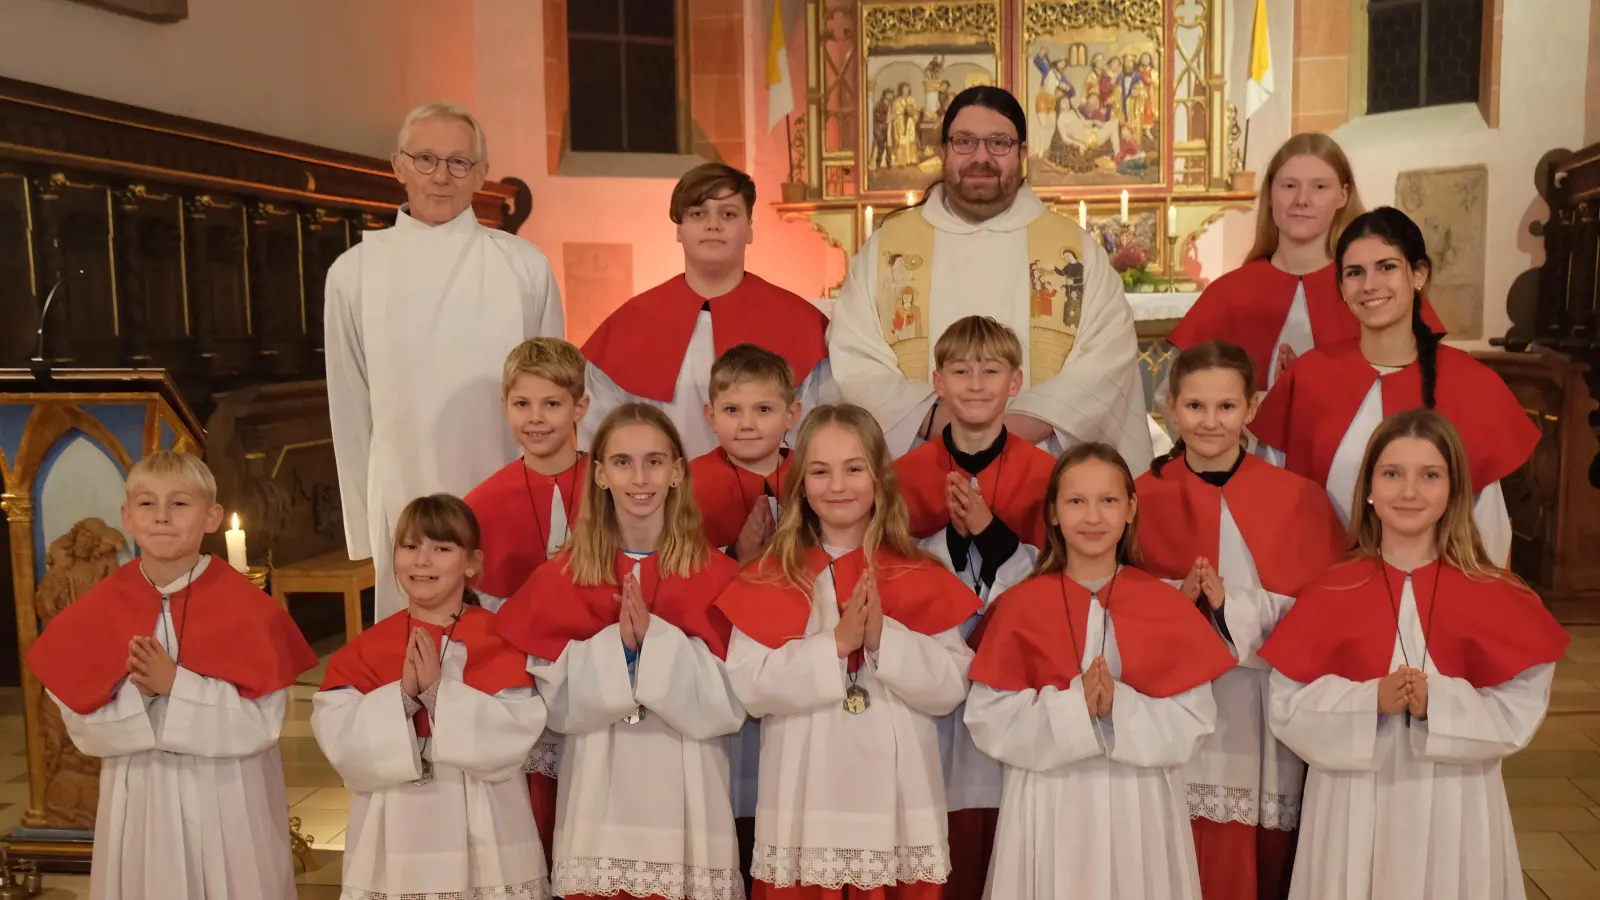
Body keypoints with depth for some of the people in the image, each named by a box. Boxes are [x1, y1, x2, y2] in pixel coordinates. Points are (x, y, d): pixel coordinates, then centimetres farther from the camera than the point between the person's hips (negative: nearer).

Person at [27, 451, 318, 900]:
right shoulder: (98, 610, -1)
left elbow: (262, 721, -14)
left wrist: (176, 685, -22)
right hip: (139, 800, 3)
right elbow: (85, 728, -2)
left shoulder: (246, 606, -11)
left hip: (227, 800, -2)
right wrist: (137, 690, -20)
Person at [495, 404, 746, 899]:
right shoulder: (562, 576, 1)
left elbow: (730, 706, -9)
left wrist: (656, 638, -20)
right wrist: (617, 643, -19)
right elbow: (556, 705, -4)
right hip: (599, 800, 1)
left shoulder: (715, 574, -2)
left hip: (685, 800, 0)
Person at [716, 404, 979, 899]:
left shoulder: (921, 577, 3)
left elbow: (951, 688, -4)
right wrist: (835, 644, -18)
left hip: (897, 803, 1)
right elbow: (749, 687, -10)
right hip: (804, 806, -1)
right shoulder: (768, 579, 0)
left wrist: (884, 637, -17)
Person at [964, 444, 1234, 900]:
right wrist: (1072, 706, -20)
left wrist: (1119, 708, -20)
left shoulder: (1169, 607, 0)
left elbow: (1194, 723, -4)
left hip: (1140, 808, 1)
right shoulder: (1019, 607, -3)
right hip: (1048, 808, -1)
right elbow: (989, 721, -8)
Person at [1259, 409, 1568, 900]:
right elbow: (1287, 707, -6)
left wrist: (1438, 703, -20)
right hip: (1353, 806, 0)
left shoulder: (1497, 596, -1)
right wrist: (1370, 701, -19)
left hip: (1454, 808, 0)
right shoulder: (1330, 593, -3)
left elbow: (1522, 709, -5)